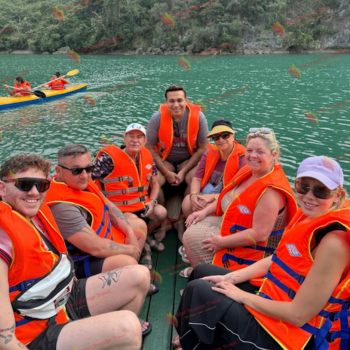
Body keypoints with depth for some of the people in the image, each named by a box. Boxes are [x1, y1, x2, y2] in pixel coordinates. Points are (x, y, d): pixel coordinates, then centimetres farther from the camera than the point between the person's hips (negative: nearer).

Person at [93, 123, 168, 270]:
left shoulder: (146, 155, 4)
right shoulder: (109, 157, -16)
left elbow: (154, 184, 14)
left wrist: (151, 202, -5)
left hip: (142, 204, 6)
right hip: (118, 208, -6)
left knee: (161, 212, -17)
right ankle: (144, 247, 3)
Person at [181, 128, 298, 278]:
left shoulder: (270, 190, -29)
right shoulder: (249, 170, -2)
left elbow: (259, 234, -30)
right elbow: (227, 197, 11)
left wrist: (222, 242, -22)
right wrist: (205, 211, -2)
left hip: (251, 249, -9)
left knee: (190, 237, -8)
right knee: (193, 226, 7)